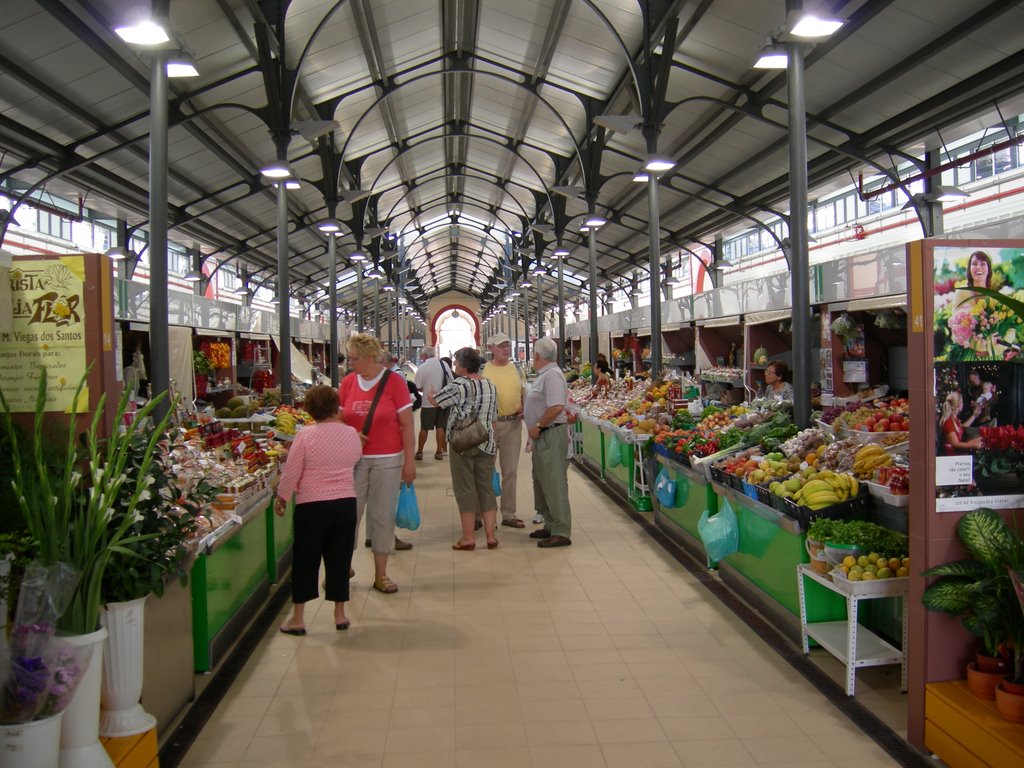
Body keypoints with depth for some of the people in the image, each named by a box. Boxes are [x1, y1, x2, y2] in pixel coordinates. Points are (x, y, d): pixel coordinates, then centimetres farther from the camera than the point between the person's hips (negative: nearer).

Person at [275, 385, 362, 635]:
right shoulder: (351, 434, -1)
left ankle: (298, 618, 15)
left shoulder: (305, 435, -11)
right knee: (340, 559, 13)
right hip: (346, 502, 3)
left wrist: (281, 497, 6)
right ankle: (340, 614, 21)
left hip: (311, 505, -3)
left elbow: (291, 472, -8)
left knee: (305, 560, 8)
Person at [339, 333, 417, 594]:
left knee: (382, 515, 5)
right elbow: (339, 419, 11)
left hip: (388, 460, -2)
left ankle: (380, 575, 17)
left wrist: (409, 461, -5)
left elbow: (407, 424, -5)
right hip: (354, 458, 2)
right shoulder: (347, 382, 1)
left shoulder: (393, 381, -8)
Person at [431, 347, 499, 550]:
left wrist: (430, 395, 19)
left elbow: (436, 401, -4)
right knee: (486, 488, 12)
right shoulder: (490, 385, 8)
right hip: (486, 443, 6)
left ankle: (468, 538, 7)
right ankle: (490, 535, 13)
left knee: (465, 489, 2)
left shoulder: (459, 385, -13)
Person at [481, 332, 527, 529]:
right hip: (488, 423, -4)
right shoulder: (483, 370, -5)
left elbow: (523, 394, 19)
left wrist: (524, 409, 0)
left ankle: (509, 514, 20)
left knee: (510, 471, 10)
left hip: (513, 424, 4)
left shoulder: (516, 370, 9)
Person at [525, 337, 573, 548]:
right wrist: (527, 409, 20)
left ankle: (561, 532, -3)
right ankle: (551, 525, 26)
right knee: (541, 482, 17)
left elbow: (557, 407, -27)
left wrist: (537, 426, -20)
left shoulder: (552, 375, -17)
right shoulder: (544, 375, 15)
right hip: (542, 437, 11)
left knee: (554, 484, -8)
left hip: (551, 435, -11)